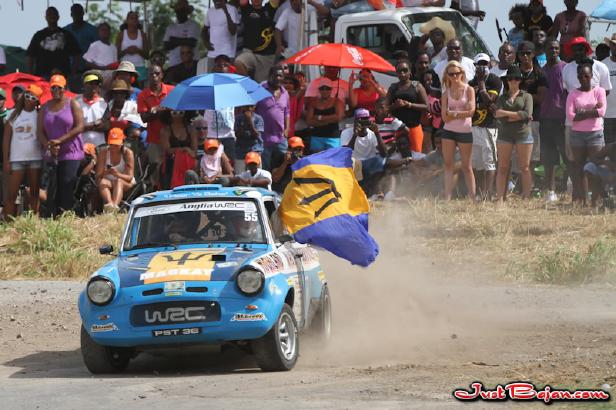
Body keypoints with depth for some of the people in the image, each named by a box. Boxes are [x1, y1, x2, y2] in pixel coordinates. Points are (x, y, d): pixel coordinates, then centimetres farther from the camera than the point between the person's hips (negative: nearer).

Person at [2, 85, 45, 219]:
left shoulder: (39, 115, 4)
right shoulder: (14, 114, 8)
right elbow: (6, 138, 7)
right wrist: (5, 161, 1)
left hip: (35, 158, -1)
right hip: (16, 159, 1)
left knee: (34, 193, 3)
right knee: (11, 194, -4)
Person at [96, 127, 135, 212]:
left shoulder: (128, 153, -7)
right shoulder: (103, 152, -1)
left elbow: (130, 177, -13)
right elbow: (98, 176, -6)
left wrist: (118, 175, -34)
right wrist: (105, 173, -30)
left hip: (126, 184, -2)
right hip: (108, 181, 2)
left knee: (119, 181, -35)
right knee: (102, 182, -32)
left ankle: (115, 205, -64)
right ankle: (109, 204, -62)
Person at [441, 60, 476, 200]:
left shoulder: (469, 90, -1)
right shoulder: (446, 93, 6)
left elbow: (471, 111, -13)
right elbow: (445, 116, -3)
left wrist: (453, 113, -9)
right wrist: (462, 112, -10)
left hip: (465, 131, -2)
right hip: (448, 131, 2)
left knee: (467, 167, 3)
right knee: (448, 164, -1)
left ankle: (472, 198, 6)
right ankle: (447, 197, -2)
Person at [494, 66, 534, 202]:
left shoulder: (526, 96, 8)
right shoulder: (502, 98, 13)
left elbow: (527, 113, -7)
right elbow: (497, 114, -4)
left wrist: (507, 114, -6)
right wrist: (518, 116, -10)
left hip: (523, 133, -2)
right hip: (505, 134, 2)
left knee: (524, 168, 0)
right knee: (502, 168, -2)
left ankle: (526, 198, 2)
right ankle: (500, 198, -3)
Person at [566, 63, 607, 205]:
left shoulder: (599, 91, 3)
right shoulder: (573, 94, 6)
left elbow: (602, 112, -10)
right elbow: (570, 116, -6)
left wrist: (581, 114, -9)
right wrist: (592, 112, -10)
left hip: (595, 133, -2)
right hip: (577, 134, 2)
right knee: (579, 168, 1)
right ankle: (582, 200, 4)